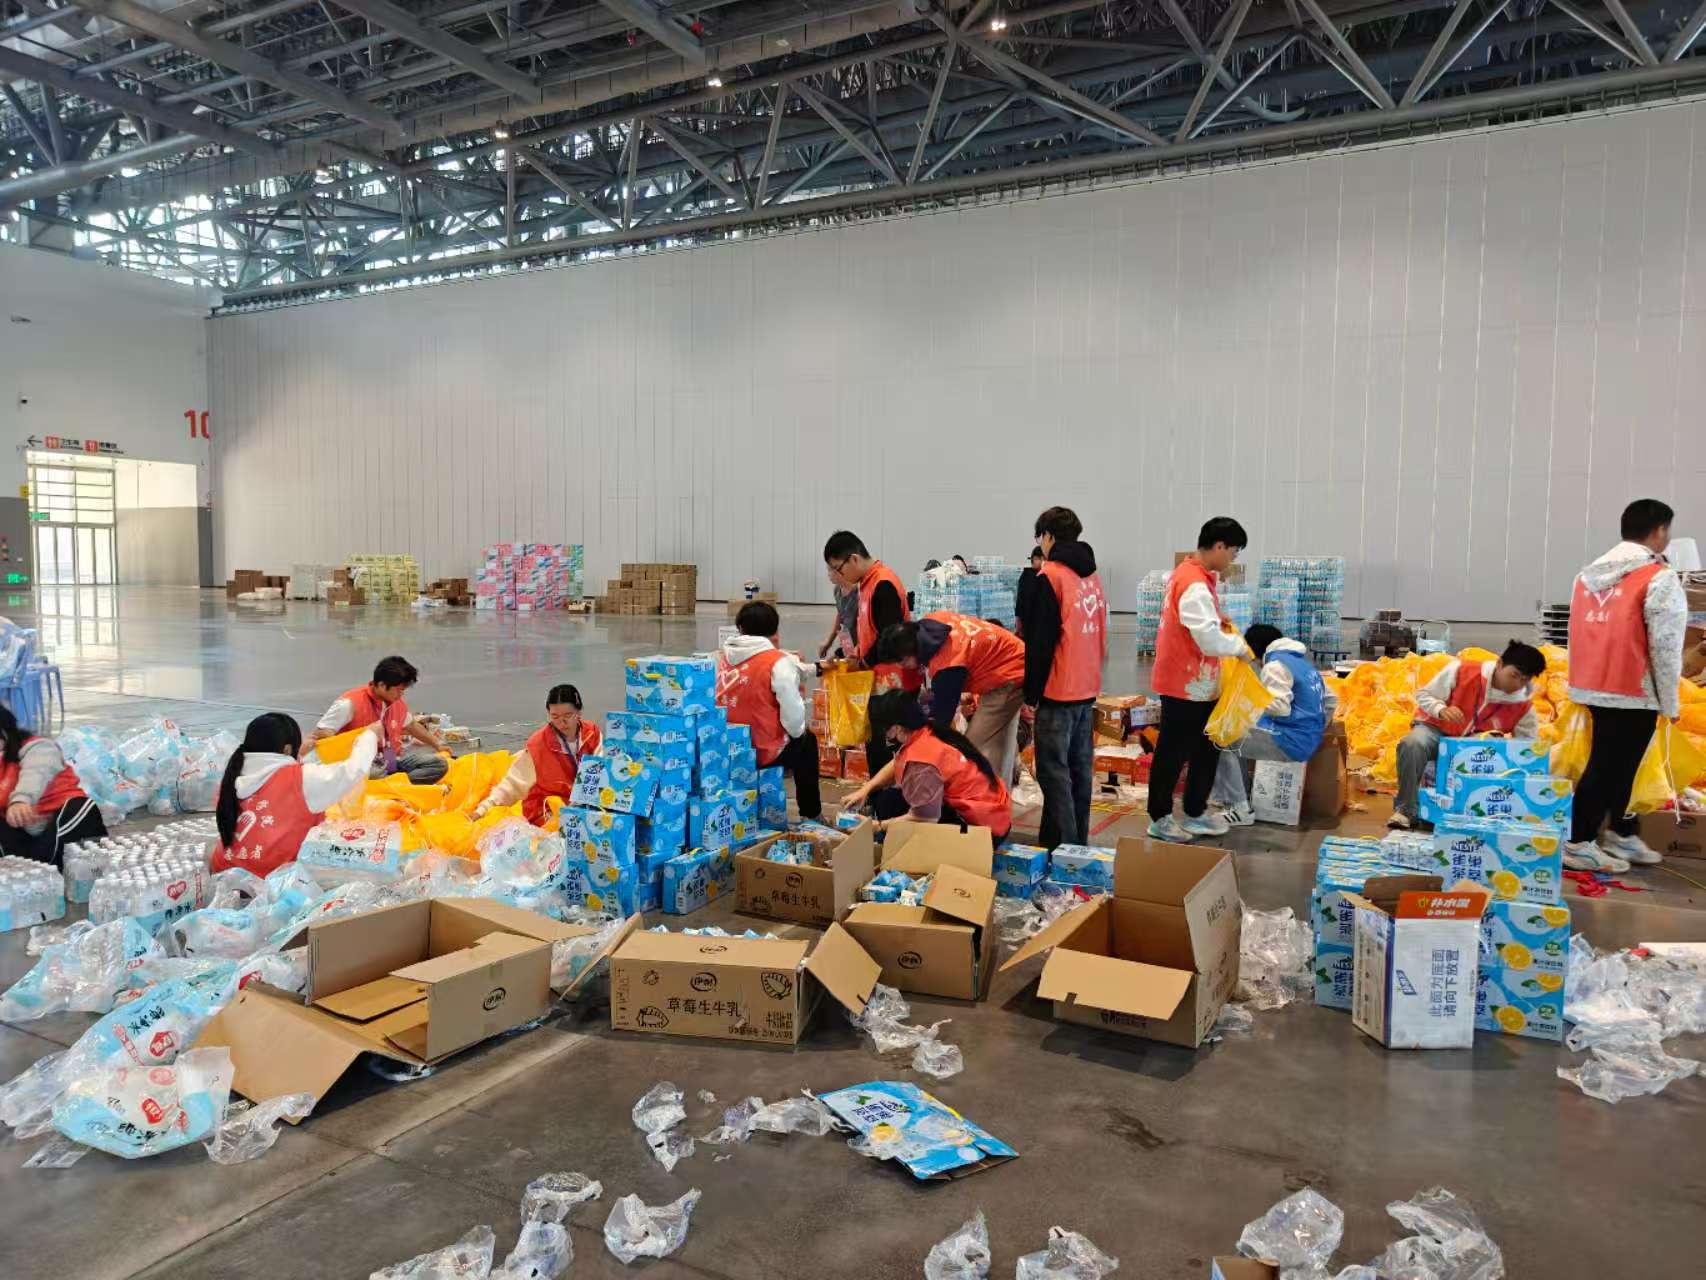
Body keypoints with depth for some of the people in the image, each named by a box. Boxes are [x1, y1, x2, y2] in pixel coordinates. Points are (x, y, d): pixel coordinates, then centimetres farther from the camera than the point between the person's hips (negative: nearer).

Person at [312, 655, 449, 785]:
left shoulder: (398, 703, 6)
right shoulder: (350, 703, -15)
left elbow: (412, 726, 26)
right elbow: (320, 734, -16)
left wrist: (437, 744, 30)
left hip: (394, 759, 7)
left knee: (439, 764, -13)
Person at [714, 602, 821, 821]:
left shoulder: (723, 657, 2)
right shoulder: (778, 662, -15)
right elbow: (794, 718, -16)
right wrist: (798, 732, 6)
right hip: (764, 752, -5)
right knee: (807, 742, 26)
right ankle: (811, 815, 33)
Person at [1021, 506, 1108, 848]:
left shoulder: (1050, 576, -12)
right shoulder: (1092, 575, 10)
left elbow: (1040, 643, -14)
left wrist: (1031, 696, -9)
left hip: (1057, 692, -8)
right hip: (1088, 689, 8)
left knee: (1054, 772, -2)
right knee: (1080, 769, 14)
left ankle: (1061, 847, -1)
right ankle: (1079, 841, 22)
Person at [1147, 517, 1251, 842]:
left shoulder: (1191, 572, 9)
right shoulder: (1195, 585, -24)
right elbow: (1211, 641, -29)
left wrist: (1218, 619, 8)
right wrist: (1240, 645, -10)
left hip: (1197, 684, 10)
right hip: (1187, 685, -10)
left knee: (1206, 750, 16)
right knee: (1173, 753, 3)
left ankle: (1195, 814, 26)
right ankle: (1160, 819, 16)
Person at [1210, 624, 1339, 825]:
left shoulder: (1275, 665, -12)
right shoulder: (1302, 661, 17)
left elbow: (1280, 706, -23)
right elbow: (1330, 700, 21)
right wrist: (1316, 730, 28)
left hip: (1291, 742, -10)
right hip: (1309, 740, 10)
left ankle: (1240, 808, -10)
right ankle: (1228, 796, 18)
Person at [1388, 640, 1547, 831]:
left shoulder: (1524, 705, -10)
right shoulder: (1461, 671, -19)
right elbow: (1423, 694, -11)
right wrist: (1442, 710, -32)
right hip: (1436, 729, -2)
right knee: (1412, 744, -38)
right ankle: (1405, 809, -25)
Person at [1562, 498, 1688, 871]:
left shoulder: (1588, 574, 8)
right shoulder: (1659, 579, -13)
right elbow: (1665, 646, -14)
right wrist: (1670, 701, -5)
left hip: (1593, 687, 7)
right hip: (1634, 693, -7)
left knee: (1619, 763, 19)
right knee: (1608, 767, 0)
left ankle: (1622, 836, 30)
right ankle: (1578, 844, 5)